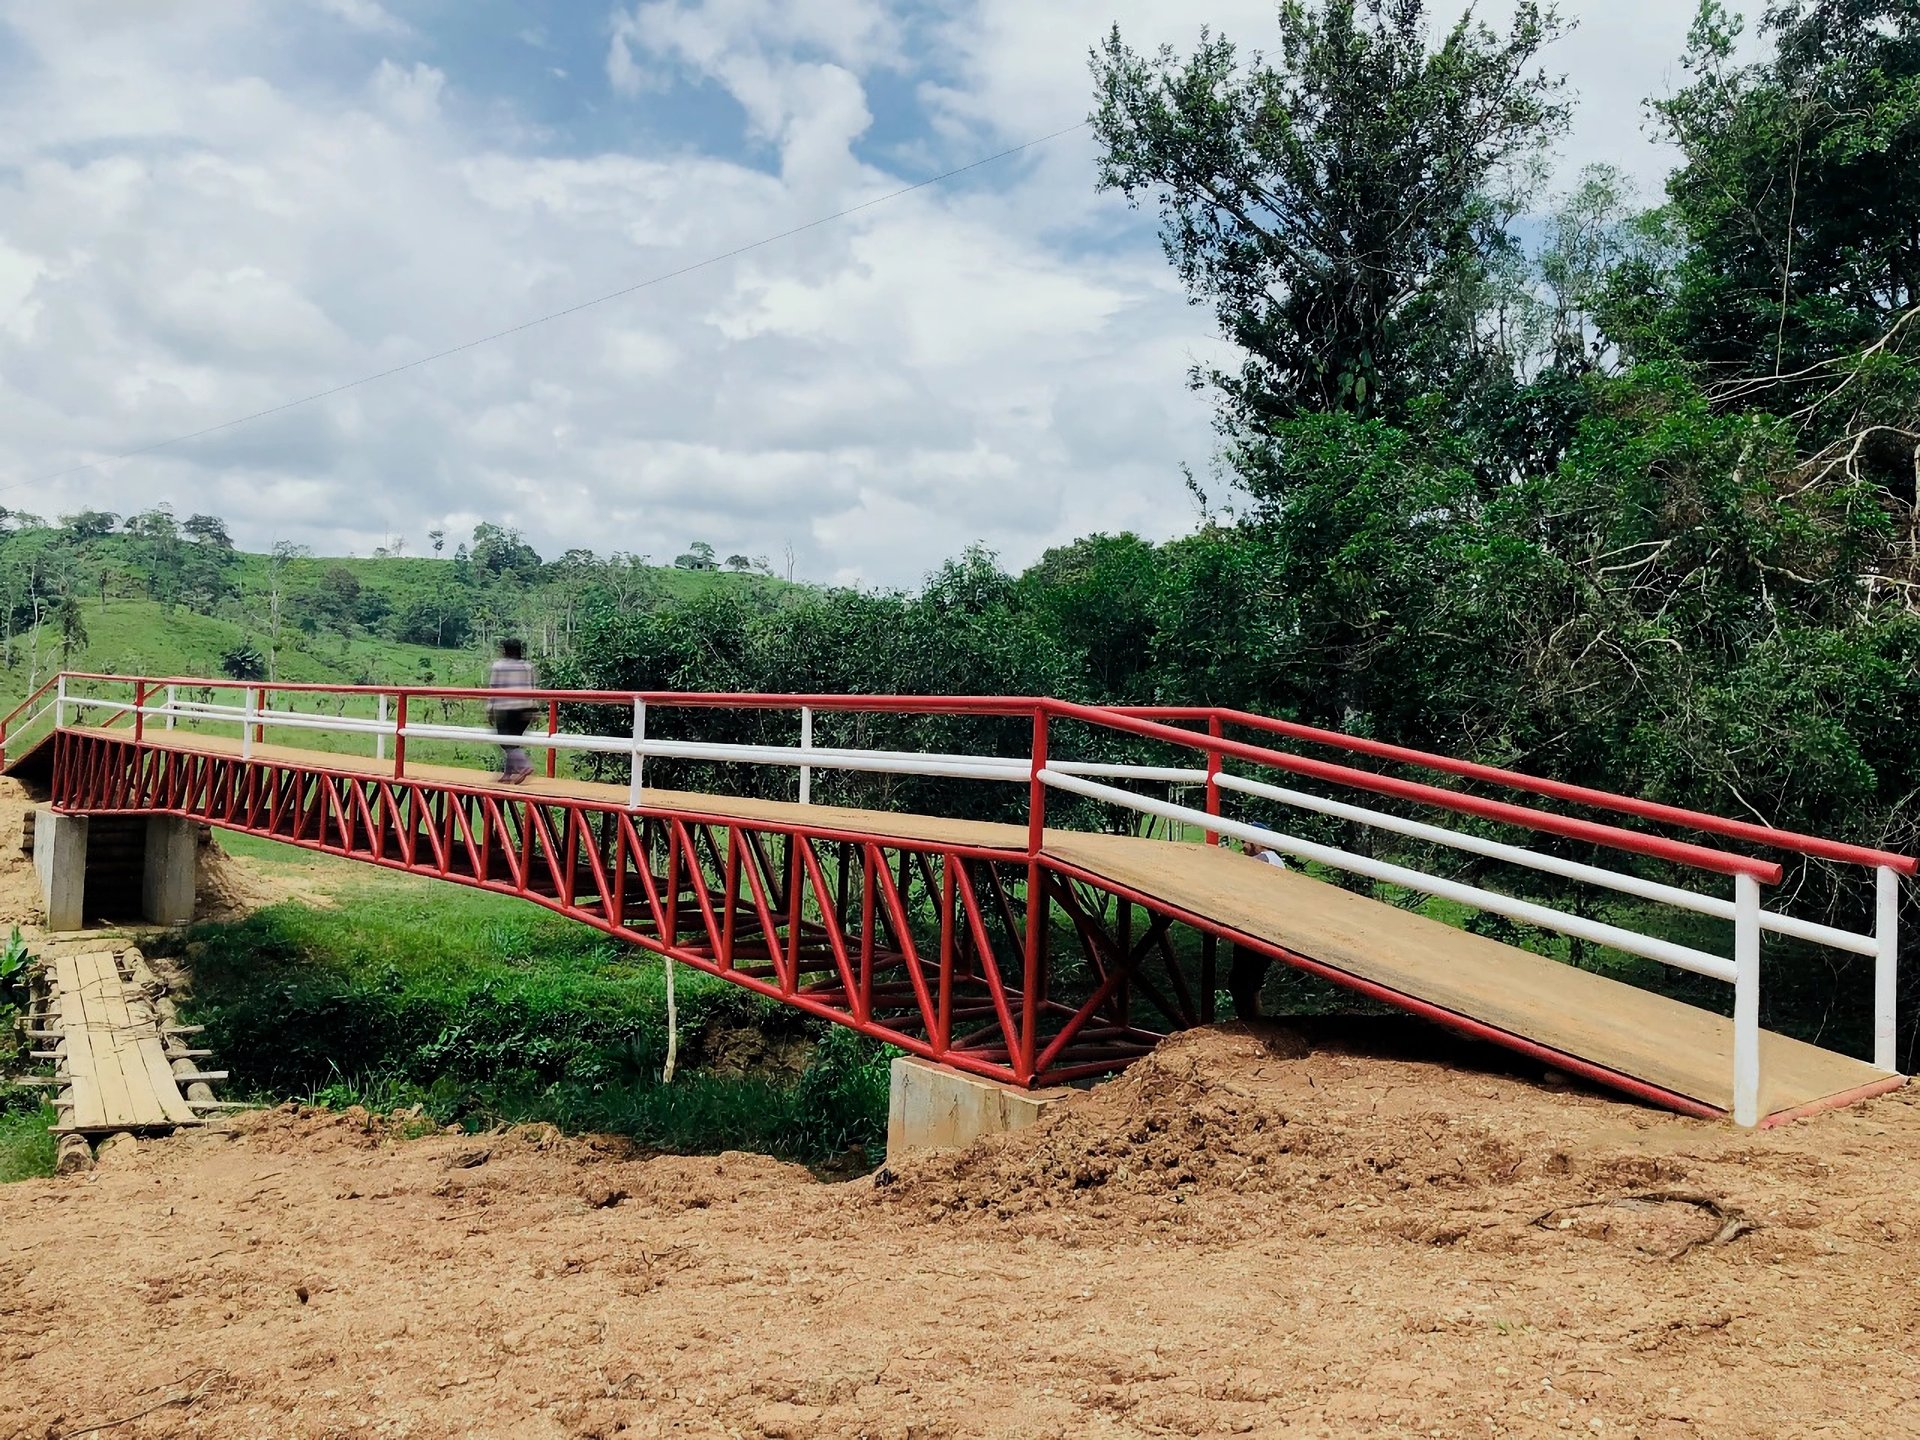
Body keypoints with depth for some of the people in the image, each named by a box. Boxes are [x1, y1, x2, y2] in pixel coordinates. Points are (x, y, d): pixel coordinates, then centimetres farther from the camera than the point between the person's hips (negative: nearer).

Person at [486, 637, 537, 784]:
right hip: (524, 709, 5)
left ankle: (524, 765, -22)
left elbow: (492, 689, -3)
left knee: (506, 741, -2)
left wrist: (489, 711, 2)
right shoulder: (527, 667, 9)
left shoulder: (498, 666, -3)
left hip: (504, 708, -5)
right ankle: (508, 774, 13)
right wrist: (532, 712, 15)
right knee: (514, 740, 12)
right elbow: (531, 690, 10)